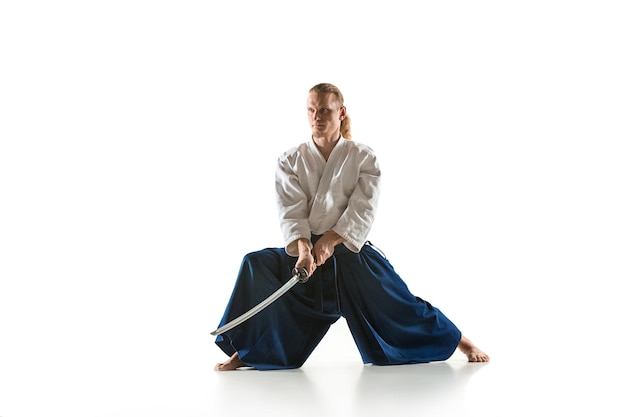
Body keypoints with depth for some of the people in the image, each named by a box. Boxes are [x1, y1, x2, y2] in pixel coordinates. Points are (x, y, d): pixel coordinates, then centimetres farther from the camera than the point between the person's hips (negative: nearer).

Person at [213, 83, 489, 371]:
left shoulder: (363, 157, 0)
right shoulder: (290, 161, 4)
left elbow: (363, 210, -9)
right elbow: (291, 212, -8)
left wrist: (329, 242, -24)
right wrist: (303, 248, -27)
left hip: (350, 251, -1)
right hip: (305, 252, 2)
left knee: (397, 302, -9)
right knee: (257, 265, -22)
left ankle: (457, 340, 15)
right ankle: (246, 352, -9)